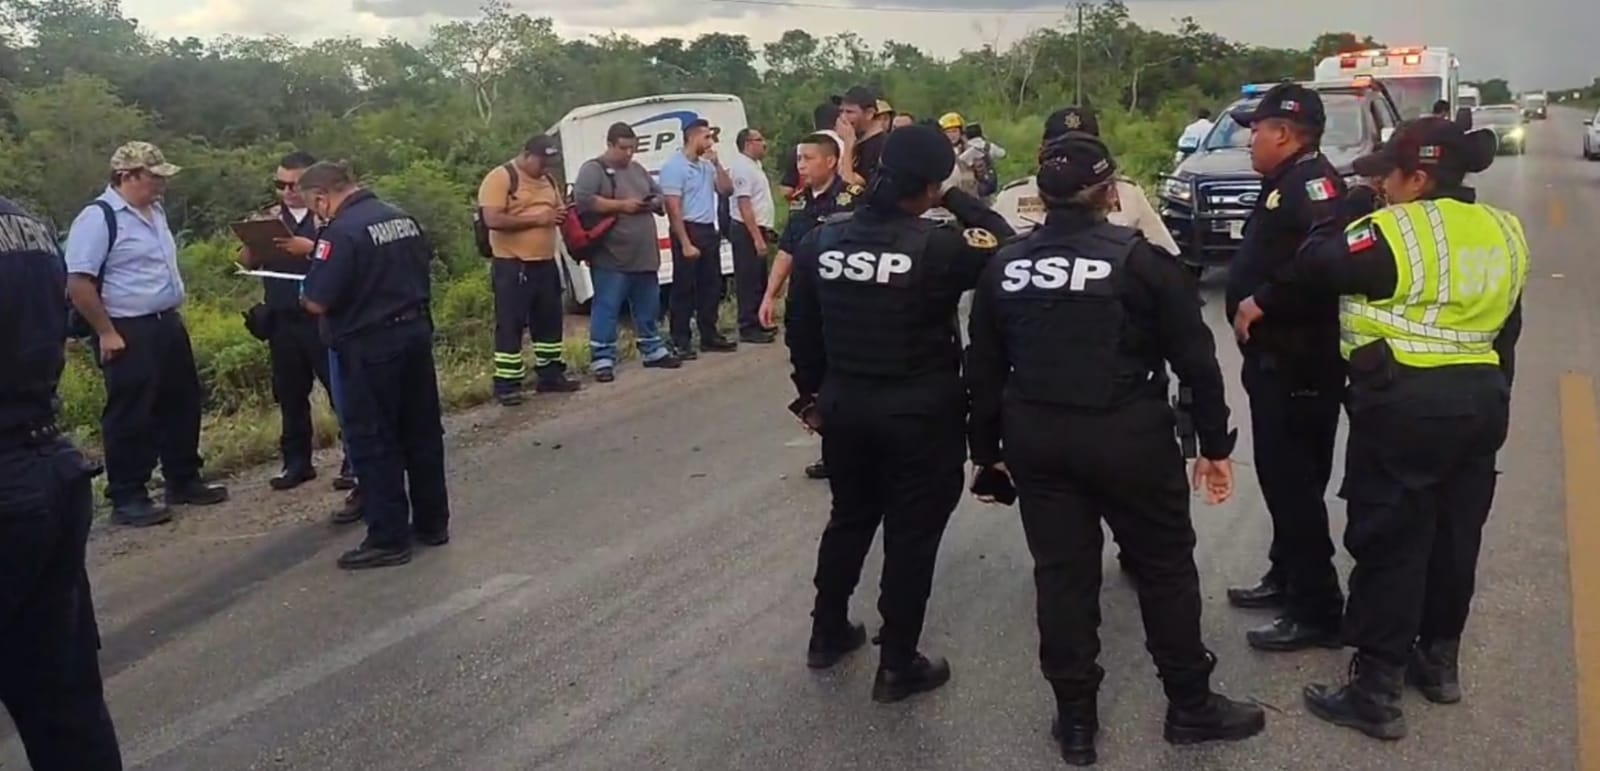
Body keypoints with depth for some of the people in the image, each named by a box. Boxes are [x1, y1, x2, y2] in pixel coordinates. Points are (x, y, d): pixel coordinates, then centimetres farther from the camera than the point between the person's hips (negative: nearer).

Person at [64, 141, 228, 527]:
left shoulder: (154, 211, 11)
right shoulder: (98, 218, -16)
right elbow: (78, 283, -20)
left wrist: (174, 314, 18)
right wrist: (107, 333, -19)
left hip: (168, 325, 9)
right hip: (129, 333, -9)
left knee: (181, 407, 15)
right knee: (131, 418, -2)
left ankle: (184, 482, 27)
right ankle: (127, 499, 7)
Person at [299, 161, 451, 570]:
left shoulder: (342, 231, -17)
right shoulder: (403, 219, 8)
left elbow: (318, 303, -19)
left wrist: (307, 294, 3)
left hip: (371, 346, -8)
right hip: (416, 333, 8)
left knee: (374, 443, 1)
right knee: (422, 432, 15)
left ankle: (389, 539, 6)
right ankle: (432, 522, 24)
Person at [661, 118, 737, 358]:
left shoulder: (707, 165, 11)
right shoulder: (674, 166, -12)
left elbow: (726, 190, 9)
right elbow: (673, 208, -17)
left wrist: (716, 163, -1)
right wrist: (685, 243, -21)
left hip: (709, 230, 8)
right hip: (688, 230, -8)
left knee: (711, 285, 13)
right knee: (684, 288, -2)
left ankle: (709, 336, 23)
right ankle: (681, 342, 4)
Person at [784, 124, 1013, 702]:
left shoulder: (821, 240, -2)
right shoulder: (938, 247, -18)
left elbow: (801, 330, 6)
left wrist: (811, 391, 18)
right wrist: (965, 204, 2)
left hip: (844, 405, 5)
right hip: (920, 412, -5)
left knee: (849, 518, 23)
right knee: (912, 535, 7)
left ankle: (827, 634, 36)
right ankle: (898, 665, 16)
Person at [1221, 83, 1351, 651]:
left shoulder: (1311, 180, -18)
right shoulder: (1286, 183, 15)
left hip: (1299, 364, -10)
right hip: (1277, 360, 10)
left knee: (1294, 482, -3)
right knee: (1280, 475, 20)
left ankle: (1317, 610, 6)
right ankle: (1286, 576, 35)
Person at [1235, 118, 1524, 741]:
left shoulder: (1397, 232, -13)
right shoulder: (1504, 233, 12)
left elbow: (1316, 268, -7)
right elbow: (1505, 326, 15)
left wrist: (1262, 303, 8)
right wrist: (1488, 389, 20)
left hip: (1405, 403, -8)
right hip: (1483, 399, 8)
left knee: (1389, 542, -2)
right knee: (1454, 535, 18)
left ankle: (1375, 693, 4)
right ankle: (1438, 661, 34)